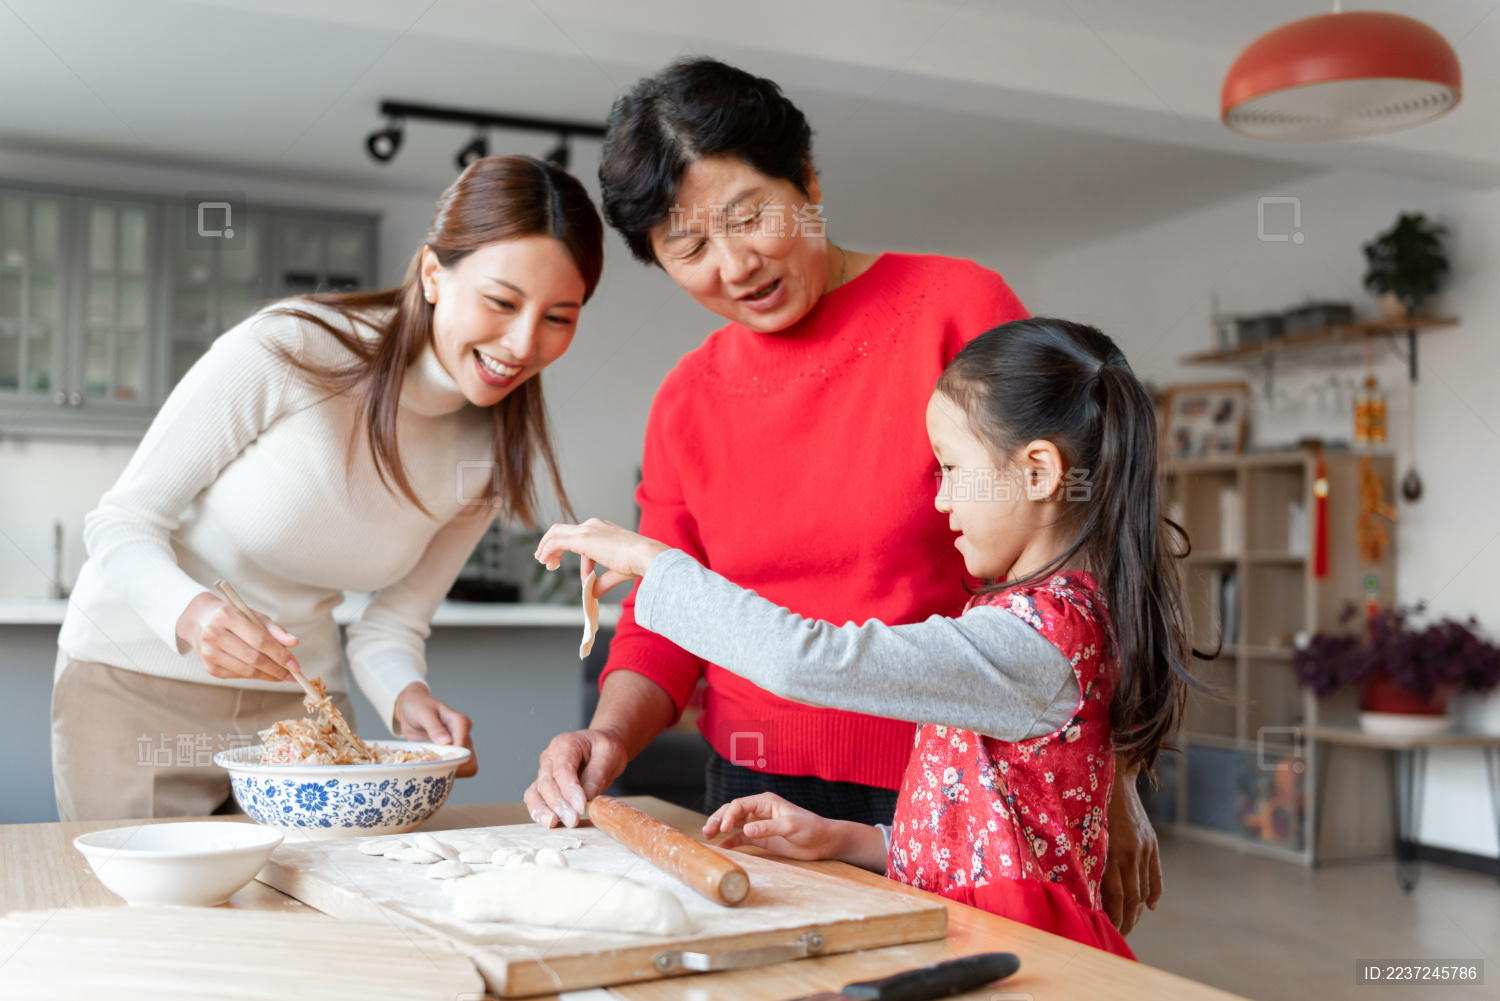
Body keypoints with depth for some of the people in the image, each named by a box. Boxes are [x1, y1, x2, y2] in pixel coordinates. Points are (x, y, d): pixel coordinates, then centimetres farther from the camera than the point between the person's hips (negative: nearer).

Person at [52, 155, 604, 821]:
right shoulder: (287, 349, -23)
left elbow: (391, 625, 0)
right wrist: (191, 613, -35)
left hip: (298, 702, 4)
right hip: (137, 684, -3)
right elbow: (121, 523, -15)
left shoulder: (496, 454, -7)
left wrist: (406, 697, -21)